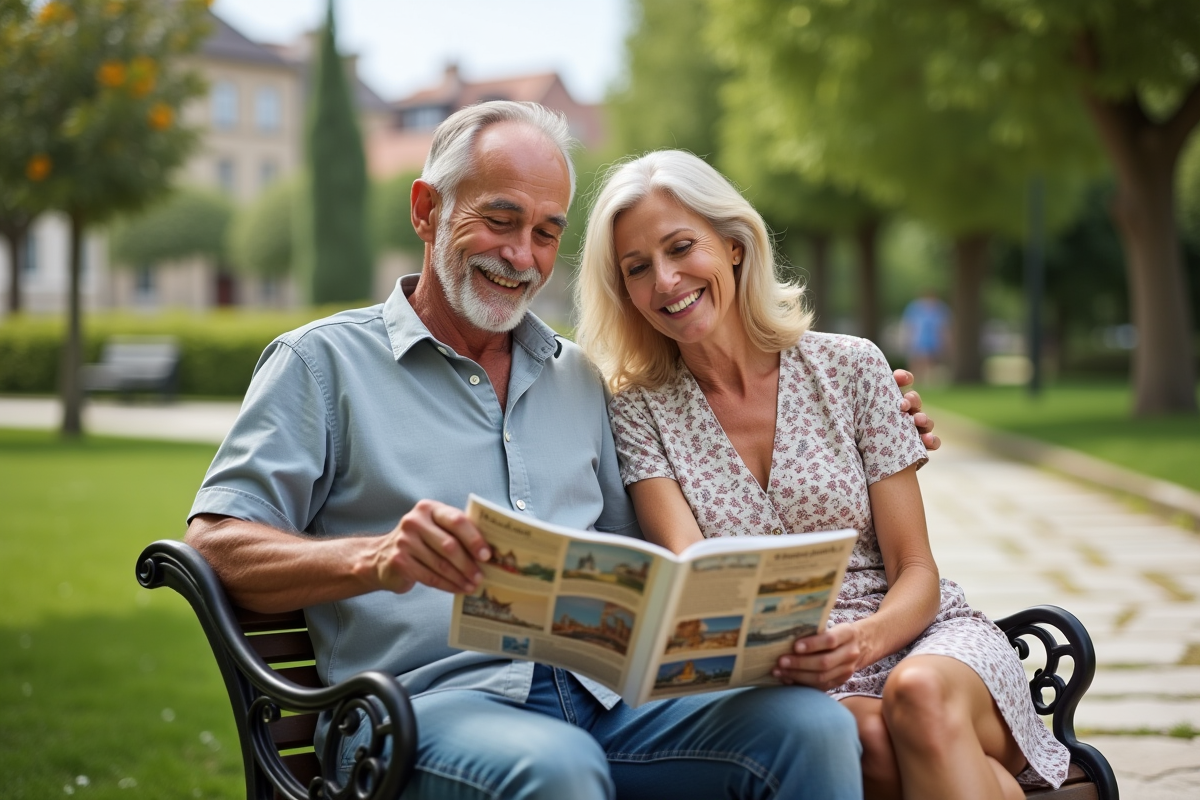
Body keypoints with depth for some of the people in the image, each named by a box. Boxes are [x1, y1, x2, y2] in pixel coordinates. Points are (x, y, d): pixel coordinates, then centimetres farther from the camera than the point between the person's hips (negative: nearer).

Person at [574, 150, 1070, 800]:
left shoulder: (850, 368, 2)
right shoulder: (641, 413, 3)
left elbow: (916, 573, 0)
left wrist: (862, 640, -22)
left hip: (919, 637, 0)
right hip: (790, 683, 0)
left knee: (920, 694, -35)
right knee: (868, 737, -33)